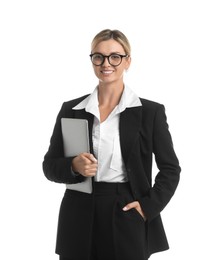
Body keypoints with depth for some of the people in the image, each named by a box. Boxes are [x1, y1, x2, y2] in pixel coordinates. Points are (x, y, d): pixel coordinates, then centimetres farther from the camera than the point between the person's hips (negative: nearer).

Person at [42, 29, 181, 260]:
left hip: (127, 219, -1)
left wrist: (149, 206, -8)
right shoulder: (70, 110, 5)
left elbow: (170, 169, 5)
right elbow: (50, 165, 8)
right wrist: (74, 167, -13)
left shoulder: (151, 111, 0)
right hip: (80, 219, 2)